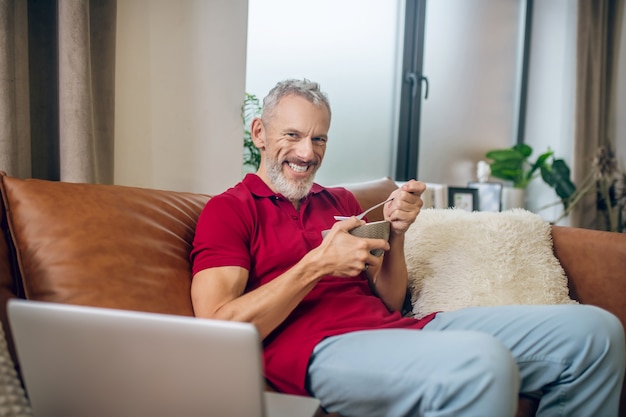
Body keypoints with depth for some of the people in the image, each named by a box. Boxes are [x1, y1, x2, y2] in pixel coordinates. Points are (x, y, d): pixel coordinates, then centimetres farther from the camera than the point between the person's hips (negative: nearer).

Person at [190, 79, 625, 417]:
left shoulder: (341, 200, 24)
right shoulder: (230, 209, 5)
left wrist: (396, 233, 5)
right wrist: (319, 264, -12)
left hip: (396, 330, 7)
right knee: (483, 362, -39)